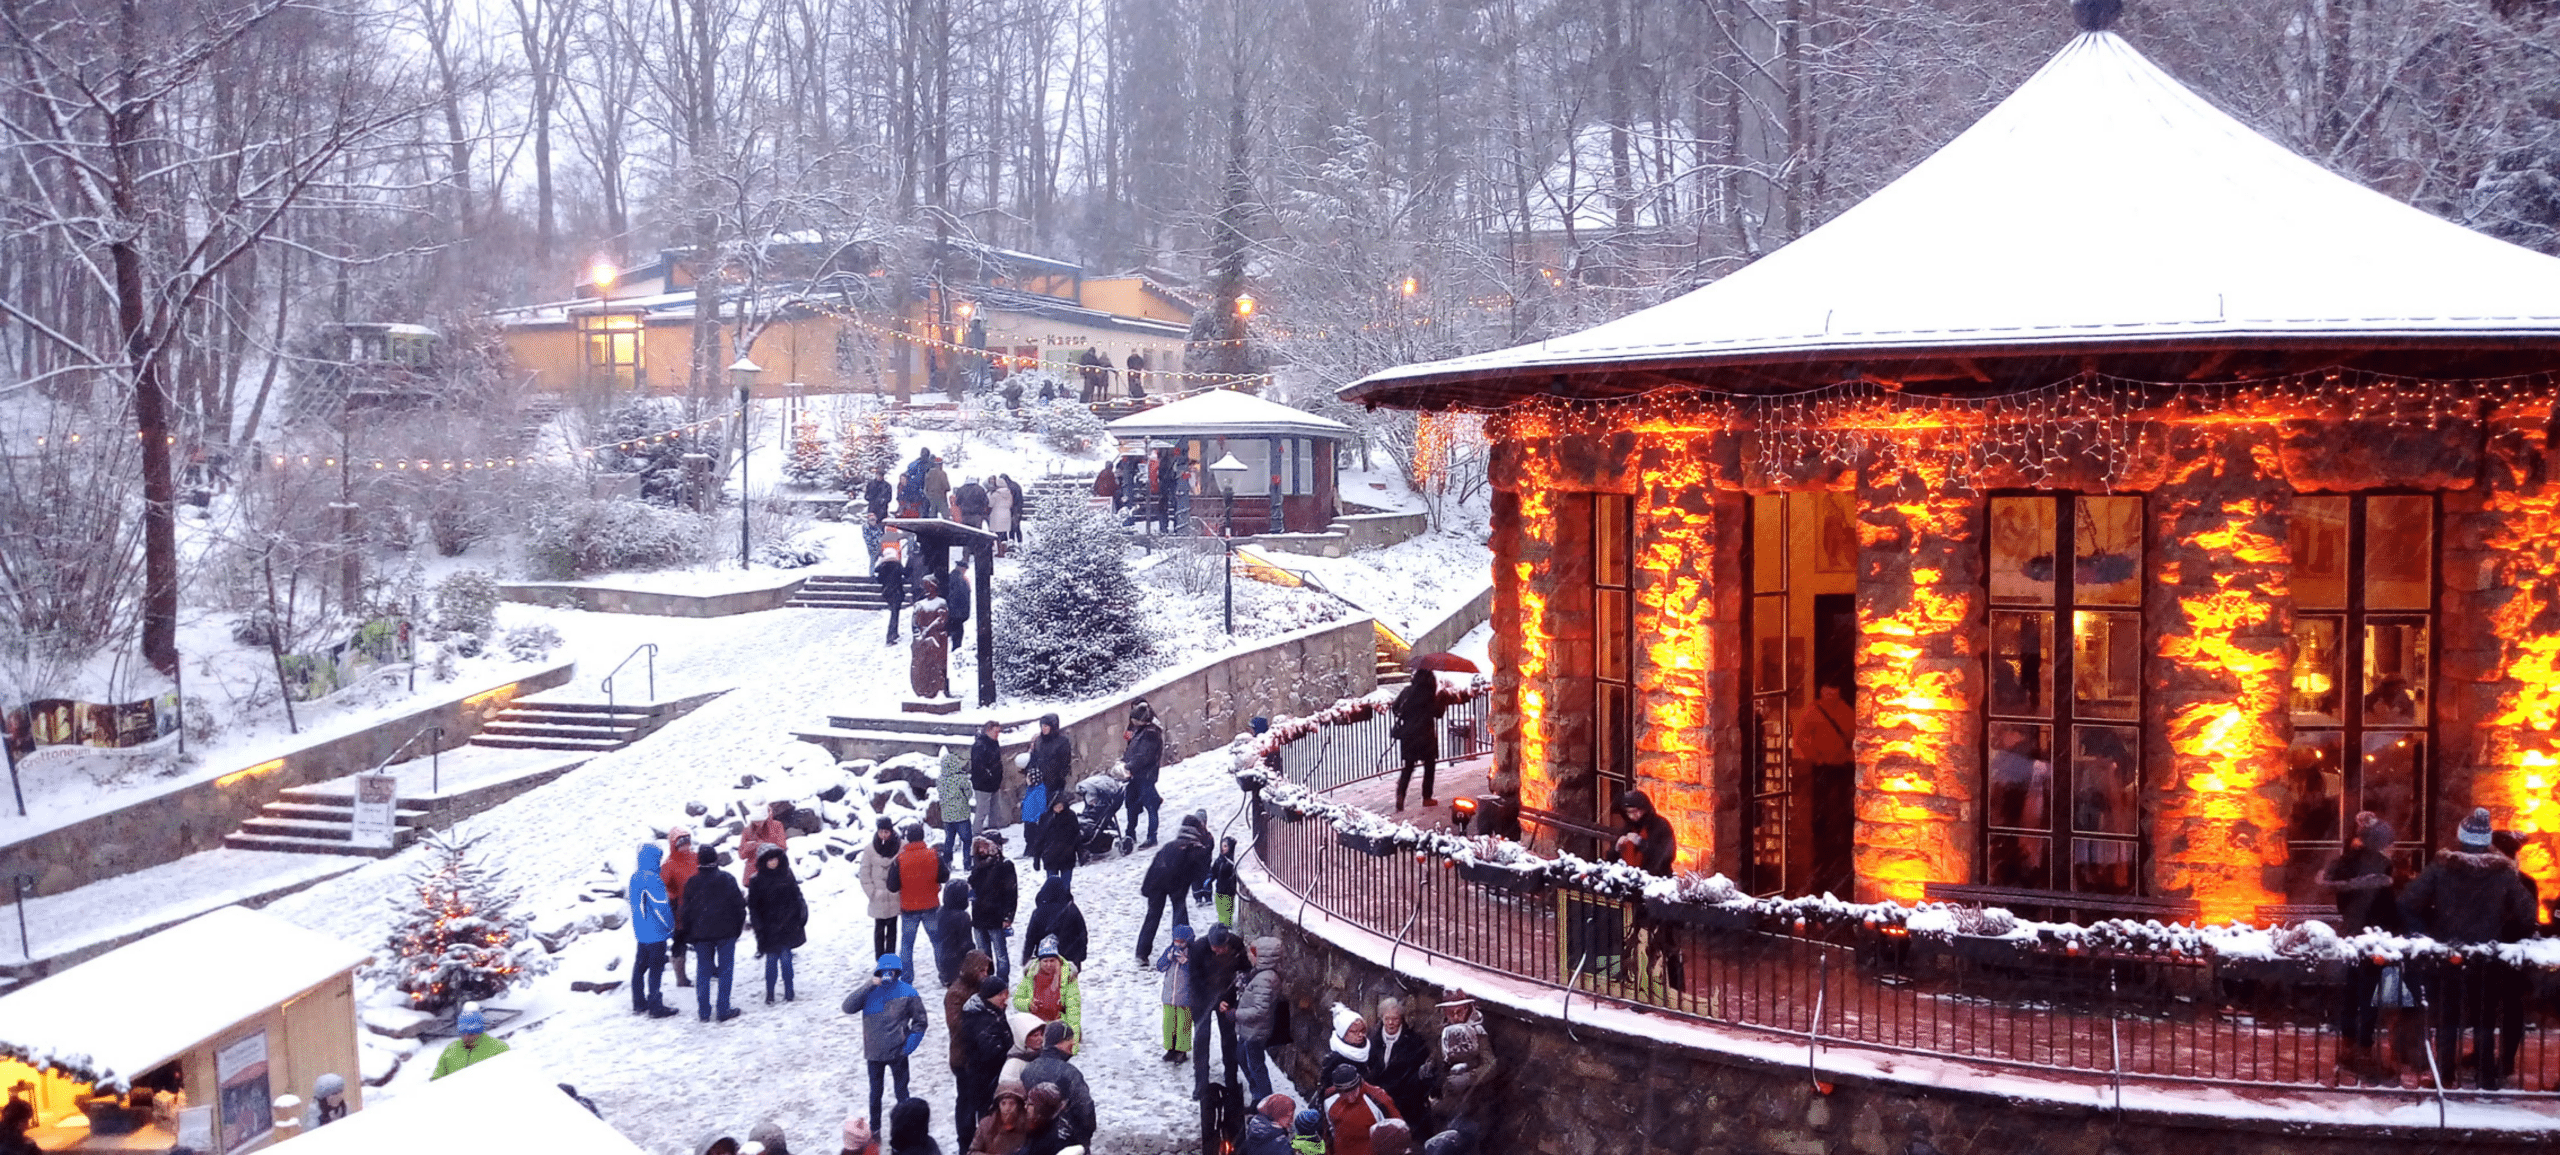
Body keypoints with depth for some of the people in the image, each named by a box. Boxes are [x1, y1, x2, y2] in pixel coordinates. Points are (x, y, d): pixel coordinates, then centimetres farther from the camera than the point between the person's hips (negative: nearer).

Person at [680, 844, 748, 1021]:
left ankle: (703, 1012, 10)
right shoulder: (727, 879, -6)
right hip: (725, 932, -2)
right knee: (725, 971, 4)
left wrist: (689, 935, 13)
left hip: (701, 934, 2)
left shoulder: (692, 883, 0)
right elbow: (739, 904, -3)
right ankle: (724, 1010, 3)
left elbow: (686, 912, 3)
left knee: (703, 972, 9)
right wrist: (739, 927, 10)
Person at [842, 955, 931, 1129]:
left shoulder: (907, 993, -9)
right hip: (874, 1054, 2)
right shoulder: (869, 991, -6)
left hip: (898, 1054, -2)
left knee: (902, 1094, 12)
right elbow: (847, 1008, -19)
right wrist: (869, 985, -25)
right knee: (875, 1093, 19)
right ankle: (874, 1129, 36)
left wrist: (908, 1047, -12)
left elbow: (920, 1022, -2)